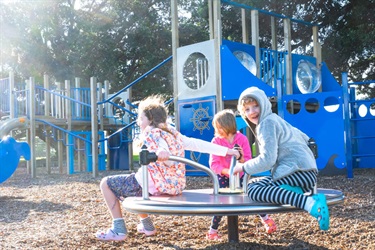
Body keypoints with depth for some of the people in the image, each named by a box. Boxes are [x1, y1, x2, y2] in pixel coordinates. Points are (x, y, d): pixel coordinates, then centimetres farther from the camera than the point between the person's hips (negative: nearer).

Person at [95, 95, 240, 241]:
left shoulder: (150, 134, -11)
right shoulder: (172, 132, 12)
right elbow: (197, 144, 6)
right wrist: (226, 150, 6)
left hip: (155, 185, -9)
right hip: (175, 187, 9)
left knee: (106, 183, 6)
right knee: (133, 183, 34)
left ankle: (119, 229, 3)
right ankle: (146, 225, 32)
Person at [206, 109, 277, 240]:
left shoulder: (242, 139, -12)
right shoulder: (216, 141, -13)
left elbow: (248, 161, -10)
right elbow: (214, 164, -18)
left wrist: (242, 159, -33)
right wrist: (227, 171, -34)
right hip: (223, 177, -1)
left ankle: (265, 218, 28)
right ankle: (212, 231, 7)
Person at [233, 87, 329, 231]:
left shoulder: (266, 123, -7)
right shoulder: (274, 119, 23)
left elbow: (267, 160, -16)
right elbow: (304, 138, 32)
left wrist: (243, 167, -1)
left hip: (299, 172, -10)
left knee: (253, 191, -23)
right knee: (252, 184, 16)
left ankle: (309, 203, -36)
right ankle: (302, 192, -2)